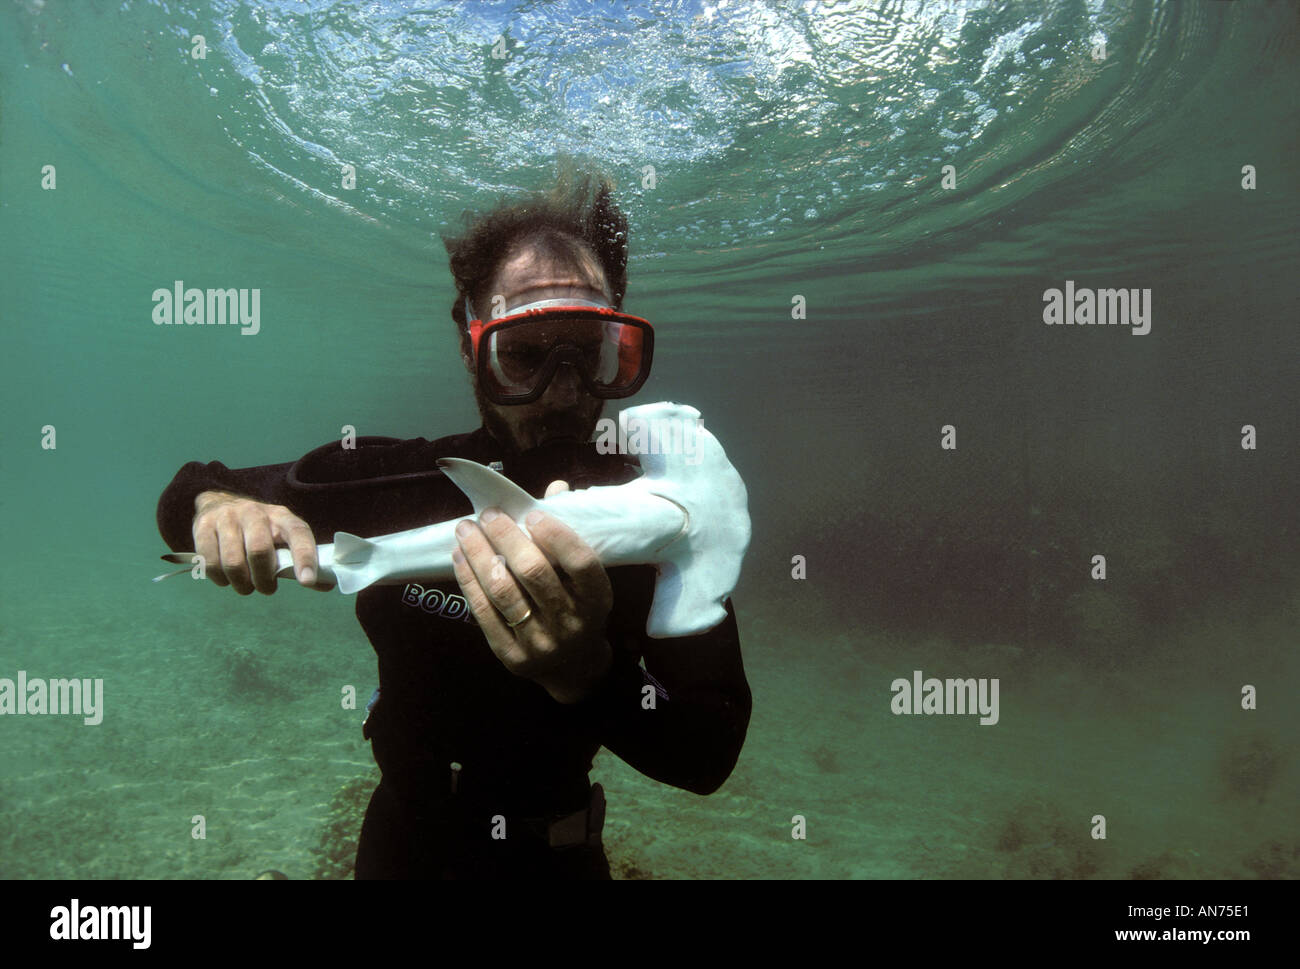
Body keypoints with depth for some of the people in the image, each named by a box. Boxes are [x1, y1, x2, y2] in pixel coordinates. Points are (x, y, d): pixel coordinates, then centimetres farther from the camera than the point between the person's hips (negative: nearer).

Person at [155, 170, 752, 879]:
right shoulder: (391, 478, -17)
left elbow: (710, 759, -29)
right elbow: (188, 495, -4)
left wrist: (590, 673, -48)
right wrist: (216, 503, -27)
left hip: (553, 855, -2)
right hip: (402, 844, 3)